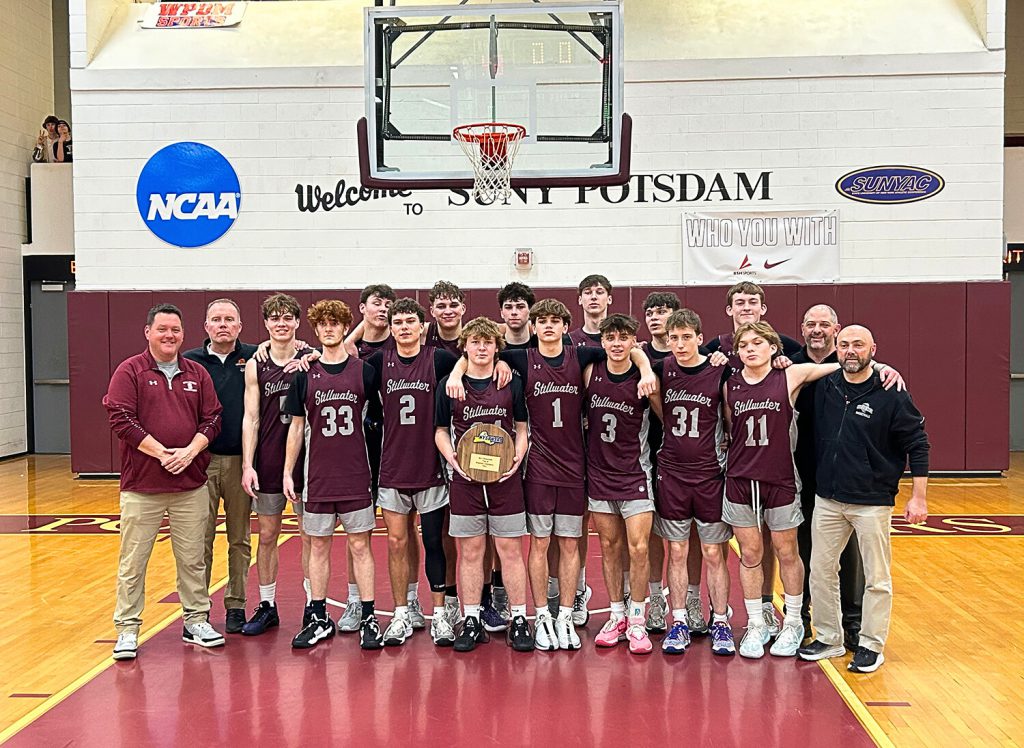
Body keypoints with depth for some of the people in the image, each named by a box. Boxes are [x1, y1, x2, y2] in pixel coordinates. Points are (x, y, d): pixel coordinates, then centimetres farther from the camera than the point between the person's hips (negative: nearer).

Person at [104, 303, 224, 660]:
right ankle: (127, 630, 15)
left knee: (193, 559, 10)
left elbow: (212, 419, 7)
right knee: (132, 562, 3)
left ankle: (196, 622, 23)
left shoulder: (197, 374, 10)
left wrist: (190, 451, -10)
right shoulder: (129, 371, -1)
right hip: (141, 486, -3)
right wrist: (161, 453, -14)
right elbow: (121, 419, -9)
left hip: (191, 485, 3)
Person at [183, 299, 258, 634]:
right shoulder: (191, 361, 4)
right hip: (202, 461, 0)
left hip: (241, 462, 1)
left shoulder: (254, 358, 3)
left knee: (240, 539, 10)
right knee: (201, 539, 3)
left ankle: (236, 605, 21)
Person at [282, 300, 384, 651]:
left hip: (356, 476, -1)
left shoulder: (364, 371, 1)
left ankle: (369, 620, 10)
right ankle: (319, 619, 19)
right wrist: (288, 472, 5)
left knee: (360, 545, 3)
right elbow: (297, 426, 8)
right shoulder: (305, 374, 4)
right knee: (318, 546, 8)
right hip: (318, 477, 1)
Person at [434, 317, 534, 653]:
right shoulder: (448, 385, 5)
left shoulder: (511, 383, 5)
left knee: (510, 549, 3)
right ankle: (471, 621, 16)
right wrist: (452, 459, -8)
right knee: (470, 552, 6)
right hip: (465, 479, 0)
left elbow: (522, 429, 9)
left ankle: (519, 620, 12)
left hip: (505, 478, 0)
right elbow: (441, 431, 9)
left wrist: (517, 459, -8)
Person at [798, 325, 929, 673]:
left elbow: (917, 445, -6)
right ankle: (828, 638, 24)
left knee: (877, 579, 6)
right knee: (820, 572, 10)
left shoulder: (891, 395, -9)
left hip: (872, 501, -4)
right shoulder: (824, 387, 3)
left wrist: (919, 497, -8)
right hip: (827, 499, 4)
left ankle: (871, 646, 19)